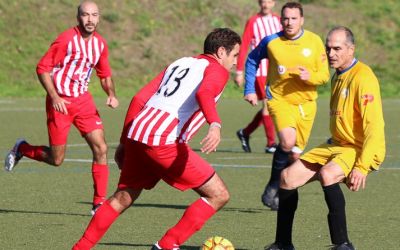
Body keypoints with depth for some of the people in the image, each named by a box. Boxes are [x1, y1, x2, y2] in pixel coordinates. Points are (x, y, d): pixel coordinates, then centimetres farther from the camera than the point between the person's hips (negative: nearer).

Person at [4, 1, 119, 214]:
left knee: (100, 148, -9)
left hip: (83, 100, 5)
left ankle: (100, 202, -2)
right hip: (60, 102, -5)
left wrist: (111, 94, -1)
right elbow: (42, 68, -13)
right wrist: (55, 97, -21)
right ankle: (21, 149, 30)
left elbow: (105, 75, 18)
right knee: (56, 159, 1)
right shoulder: (66, 40, -15)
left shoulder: (100, 44, 4)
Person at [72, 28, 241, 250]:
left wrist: (124, 142, 24)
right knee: (218, 196, 0)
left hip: (136, 133, 8)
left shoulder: (180, 63, 27)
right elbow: (204, 93, -20)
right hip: (165, 142, -8)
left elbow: (139, 99, 21)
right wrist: (216, 124, -36)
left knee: (122, 199, 24)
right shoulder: (217, 70, 6)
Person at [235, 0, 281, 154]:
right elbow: (243, 47, -5)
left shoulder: (278, 20, 10)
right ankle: (271, 144, -5)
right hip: (260, 70, -5)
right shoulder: (253, 22, -3)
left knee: (270, 106, 8)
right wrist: (239, 72, -9)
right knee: (268, 105, -9)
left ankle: (245, 132, 26)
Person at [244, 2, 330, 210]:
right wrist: (249, 89, 6)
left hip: (305, 102, 3)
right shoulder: (270, 41, -6)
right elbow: (252, 60, 12)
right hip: (279, 99, -3)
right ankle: (273, 186, -6)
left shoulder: (314, 42, -3)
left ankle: (278, 193, 26)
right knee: (287, 141, -27)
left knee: (295, 154, 5)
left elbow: (324, 75, 0)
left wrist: (310, 76, -21)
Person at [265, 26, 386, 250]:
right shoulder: (338, 76, 11)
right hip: (337, 145, 9)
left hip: (361, 150, -9)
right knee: (288, 177, 1)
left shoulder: (362, 78, -19)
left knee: (327, 174, -36)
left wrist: (362, 167, -30)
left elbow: (374, 126, -25)